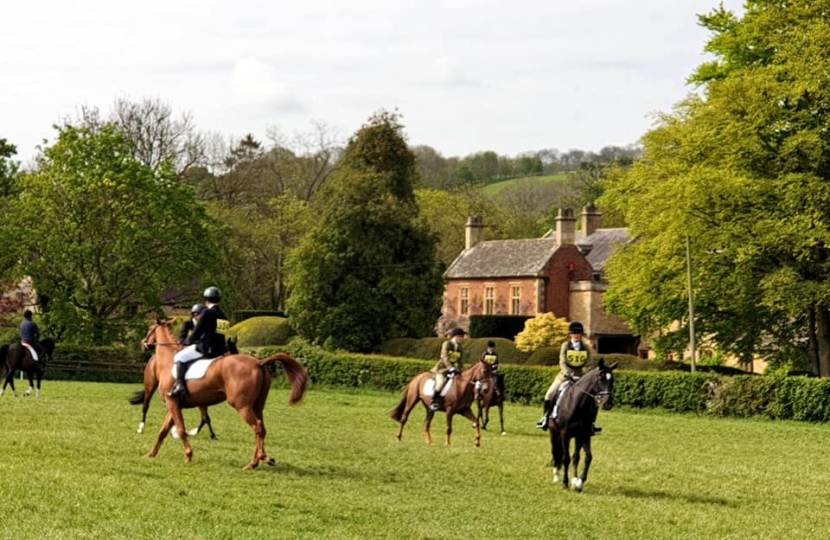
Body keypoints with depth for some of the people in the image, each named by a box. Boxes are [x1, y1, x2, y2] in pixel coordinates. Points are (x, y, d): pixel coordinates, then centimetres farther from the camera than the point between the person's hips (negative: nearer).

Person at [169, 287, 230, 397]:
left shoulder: (207, 313, -11)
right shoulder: (224, 316, 12)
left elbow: (196, 332, -9)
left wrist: (187, 341, 11)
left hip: (206, 348, -8)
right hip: (220, 350, 8)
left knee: (179, 357, 0)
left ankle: (179, 385, -13)